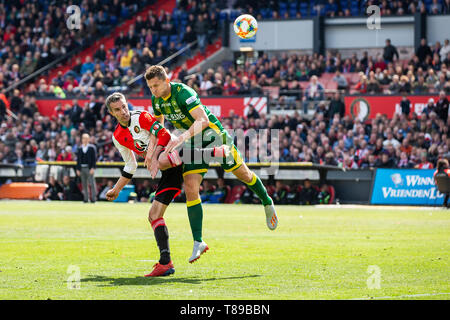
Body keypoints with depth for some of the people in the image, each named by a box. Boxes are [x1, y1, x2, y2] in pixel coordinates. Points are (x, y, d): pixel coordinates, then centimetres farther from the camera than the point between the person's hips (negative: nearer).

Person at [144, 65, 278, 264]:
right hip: (193, 143, 5)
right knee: (190, 188, -12)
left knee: (243, 174, 13)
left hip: (213, 135, -5)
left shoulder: (183, 92, -28)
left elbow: (202, 120, -39)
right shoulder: (157, 100, -5)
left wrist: (181, 138, -51)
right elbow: (159, 123, 16)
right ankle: (198, 243, -11)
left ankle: (267, 203, 43)